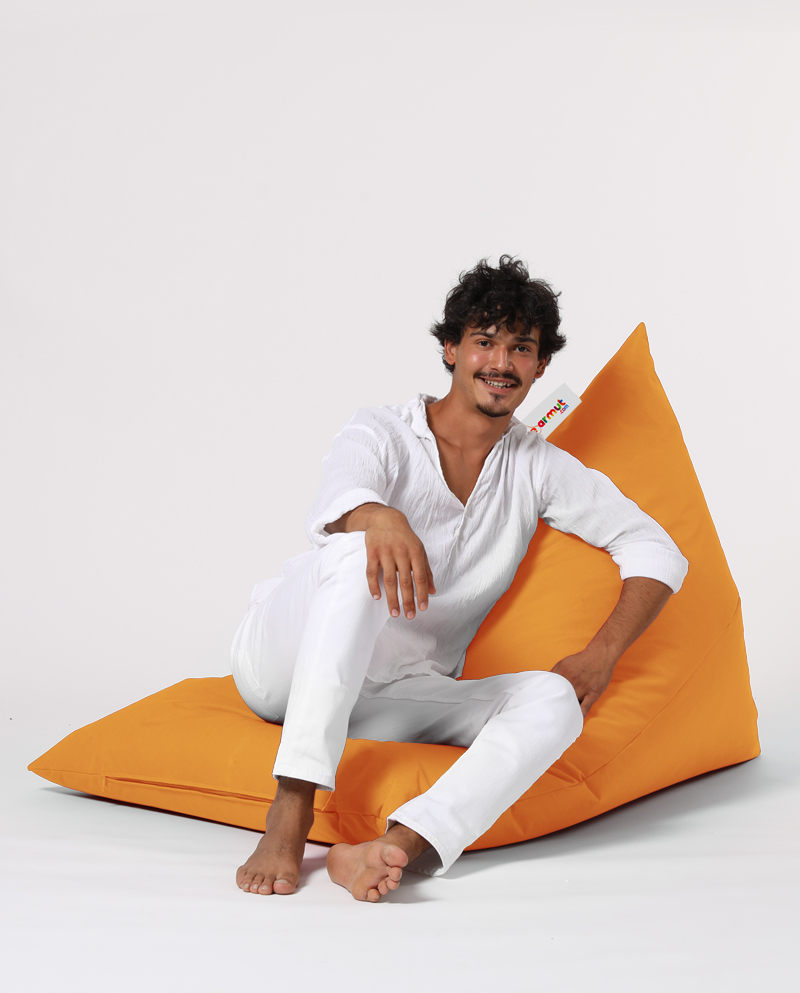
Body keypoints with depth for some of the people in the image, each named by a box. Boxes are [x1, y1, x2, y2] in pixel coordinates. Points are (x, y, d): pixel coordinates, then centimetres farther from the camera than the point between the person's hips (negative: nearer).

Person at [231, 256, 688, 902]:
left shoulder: (539, 470, 9)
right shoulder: (383, 434, -2)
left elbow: (657, 551, 8)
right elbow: (336, 504, -26)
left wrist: (603, 654, -9)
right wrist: (378, 517, -51)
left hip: (392, 701, 3)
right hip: (285, 659, -3)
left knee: (553, 700, -23)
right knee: (362, 549, -34)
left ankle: (396, 847, -46)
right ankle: (291, 815, -41)